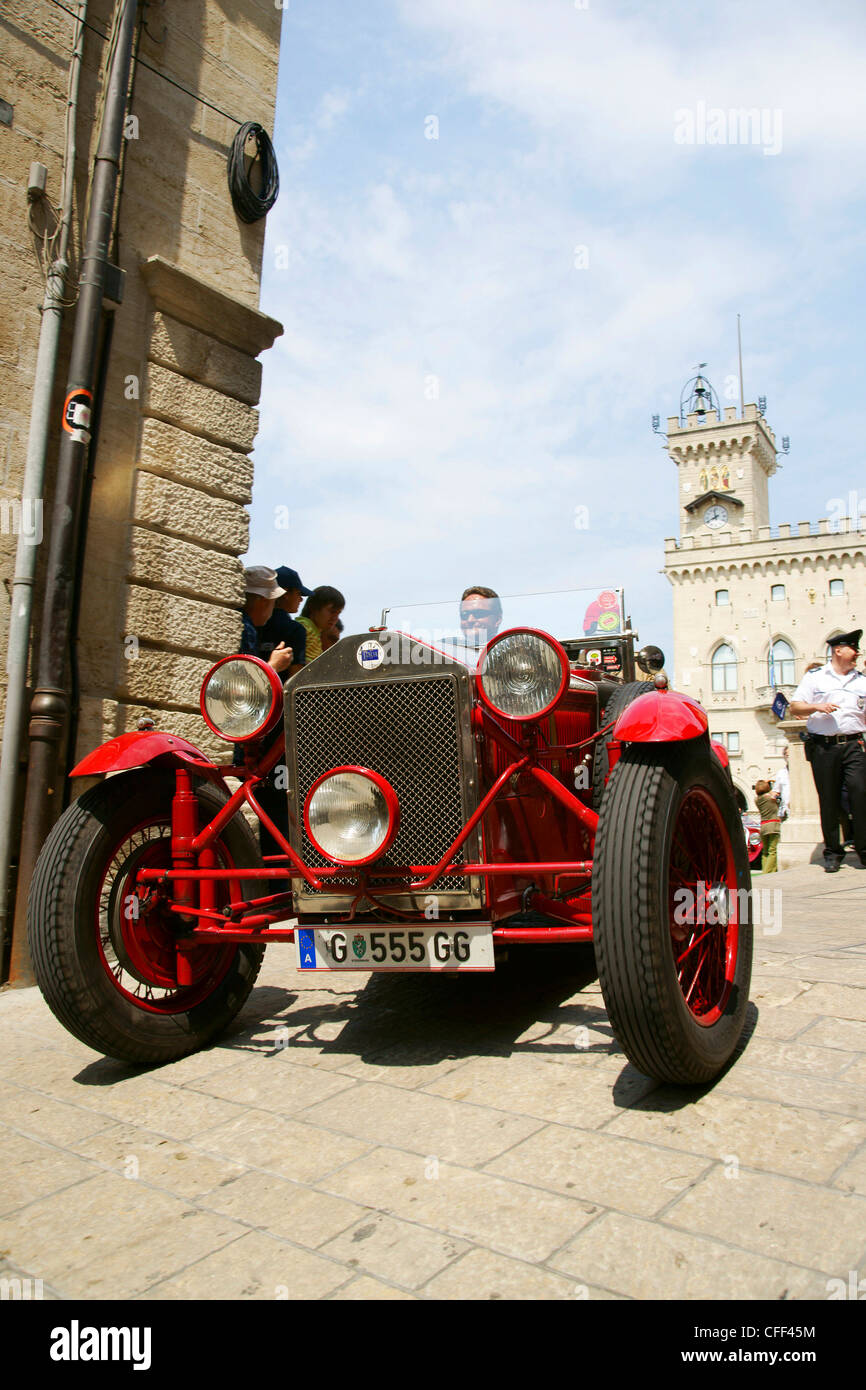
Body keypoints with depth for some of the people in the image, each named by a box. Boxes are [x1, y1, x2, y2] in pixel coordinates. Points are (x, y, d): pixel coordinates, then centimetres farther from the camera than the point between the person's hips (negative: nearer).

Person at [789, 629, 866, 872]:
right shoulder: (814, 677, 9)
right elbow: (795, 708, 4)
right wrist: (817, 707, -12)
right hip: (824, 747, -2)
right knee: (829, 801, 2)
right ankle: (832, 852, 10)